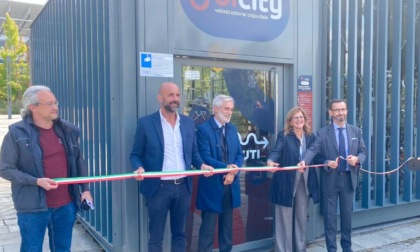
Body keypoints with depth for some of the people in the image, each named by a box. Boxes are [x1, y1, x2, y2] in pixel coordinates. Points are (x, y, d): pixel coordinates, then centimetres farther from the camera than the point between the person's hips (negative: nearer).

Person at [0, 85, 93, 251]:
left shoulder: (67, 130, 4)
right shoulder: (16, 133, -9)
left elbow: (78, 162, 11)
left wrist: (85, 189, 5)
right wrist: (36, 181, -20)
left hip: (66, 205, 4)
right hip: (33, 207, -4)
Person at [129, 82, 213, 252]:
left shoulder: (188, 122, 8)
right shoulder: (146, 123, -4)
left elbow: (194, 152, 13)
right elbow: (135, 154, -1)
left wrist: (202, 165, -6)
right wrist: (139, 168, -21)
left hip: (183, 186, 4)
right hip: (158, 187, -4)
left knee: (179, 234, 17)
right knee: (156, 237, 8)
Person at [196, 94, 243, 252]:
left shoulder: (232, 129, 10)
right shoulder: (203, 129, -10)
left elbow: (240, 154, 8)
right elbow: (205, 158, -17)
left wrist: (233, 172, -10)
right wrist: (226, 167, -26)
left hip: (230, 185, 6)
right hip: (212, 185, -6)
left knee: (227, 226, 17)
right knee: (208, 228, 3)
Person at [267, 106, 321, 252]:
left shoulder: (311, 137, 10)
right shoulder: (283, 135, -4)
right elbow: (276, 151, -19)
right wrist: (270, 161, -39)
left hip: (305, 183, 4)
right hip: (286, 183, -4)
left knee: (301, 218, 15)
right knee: (285, 219, 3)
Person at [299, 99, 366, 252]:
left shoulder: (356, 131, 7)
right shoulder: (323, 132, -4)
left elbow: (363, 151, 8)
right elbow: (313, 149, -17)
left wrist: (357, 159, -15)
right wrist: (304, 161, -37)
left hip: (348, 179, 3)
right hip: (330, 179, -2)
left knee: (346, 214, 15)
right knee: (330, 216, 6)